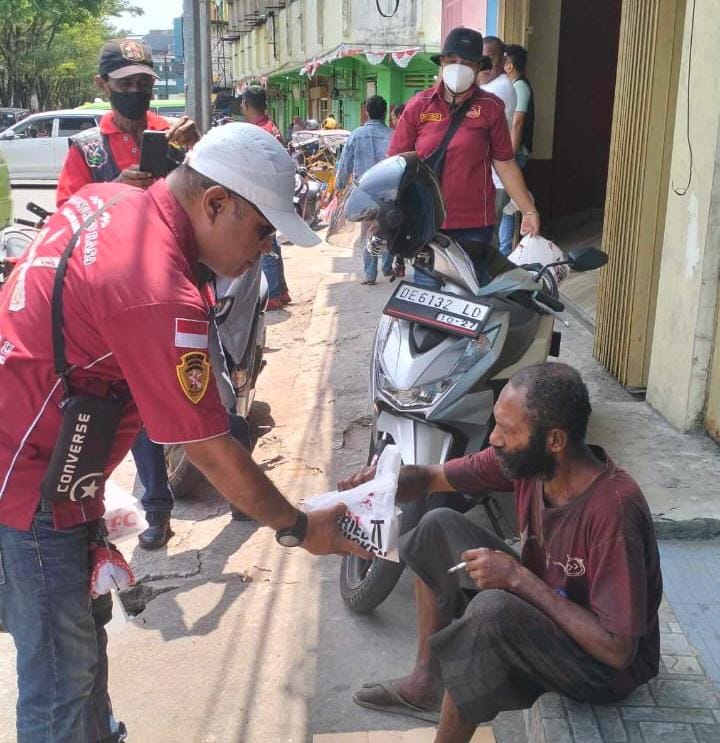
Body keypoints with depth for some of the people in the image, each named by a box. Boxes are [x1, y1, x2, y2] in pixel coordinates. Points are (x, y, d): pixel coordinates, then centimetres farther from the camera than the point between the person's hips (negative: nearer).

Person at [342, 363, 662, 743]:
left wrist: (519, 578, -30)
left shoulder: (614, 509, -34)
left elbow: (618, 649, -31)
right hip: (544, 605, 8)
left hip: (609, 664, -7)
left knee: (492, 608, -36)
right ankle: (427, 684, 12)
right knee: (439, 527, 3)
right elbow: (431, 477, -2)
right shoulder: (526, 460, -14)